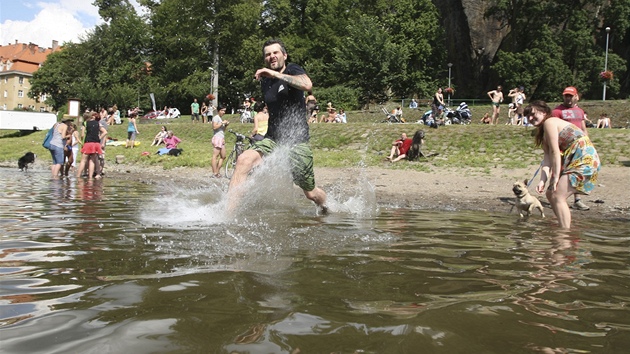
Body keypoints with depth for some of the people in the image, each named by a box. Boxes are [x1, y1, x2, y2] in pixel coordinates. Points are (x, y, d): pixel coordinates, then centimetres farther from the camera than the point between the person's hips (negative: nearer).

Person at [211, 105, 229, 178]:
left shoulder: (221, 118, 22)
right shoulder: (216, 117, -6)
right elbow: (214, 127, -21)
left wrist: (226, 125, 11)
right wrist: (222, 123, -17)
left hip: (222, 138, 10)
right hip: (217, 138, -10)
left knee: (223, 156, 10)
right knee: (215, 156, -8)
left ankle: (217, 171, 16)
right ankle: (215, 173, -7)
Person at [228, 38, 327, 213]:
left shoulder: (293, 70, -5)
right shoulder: (265, 81, 12)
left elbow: (307, 85, -30)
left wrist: (276, 74, -29)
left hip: (297, 141, -4)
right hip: (272, 139, 4)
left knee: (311, 194, 6)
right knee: (244, 160, -27)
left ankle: (327, 208, 42)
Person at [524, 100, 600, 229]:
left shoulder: (549, 122, -9)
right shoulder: (542, 131, 19)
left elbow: (555, 152, -15)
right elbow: (547, 157, 7)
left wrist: (556, 178, -16)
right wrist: (543, 181, -7)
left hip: (584, 158, -10)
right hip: (572, 160, 10)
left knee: (558, 197, -16)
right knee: (551, 195, 14)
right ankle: (565, 230, 22)